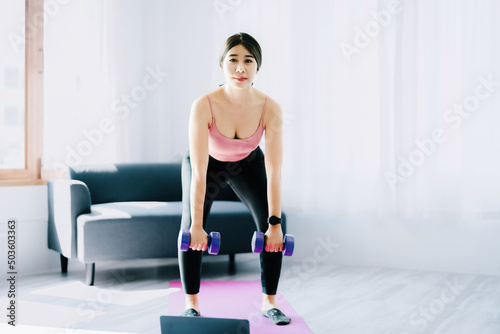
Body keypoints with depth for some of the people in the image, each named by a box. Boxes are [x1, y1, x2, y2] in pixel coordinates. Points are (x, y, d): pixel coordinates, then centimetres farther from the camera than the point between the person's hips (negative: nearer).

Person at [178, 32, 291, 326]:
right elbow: (199, 172, -35)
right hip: (209, 163, -1)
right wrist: (197, 224, -36)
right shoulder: (204, 106, -36)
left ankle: (269, 302, 6)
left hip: (248, 163, 2)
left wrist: (275, 223, -29)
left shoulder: (270, 109, -31)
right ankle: (191, 303, 2)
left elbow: (274, 172, -28)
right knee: (190, 228, -17)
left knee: (272, 226, -11)